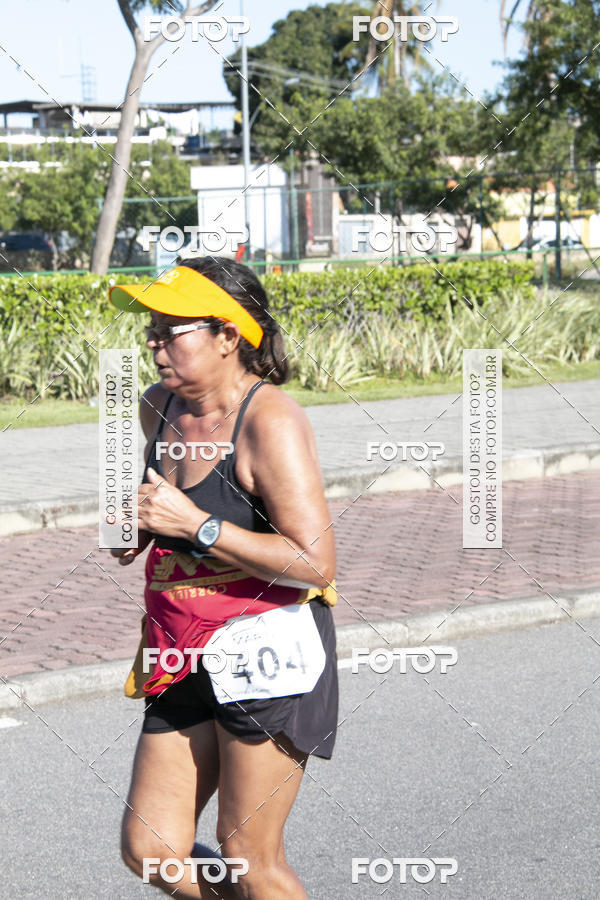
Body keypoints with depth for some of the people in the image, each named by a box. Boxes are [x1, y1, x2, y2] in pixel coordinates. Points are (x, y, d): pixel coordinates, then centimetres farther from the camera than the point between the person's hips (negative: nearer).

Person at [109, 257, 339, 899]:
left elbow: (315, 564, -21)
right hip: (185, 663, 8)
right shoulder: (159, 407, 8)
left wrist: (192, 523, -21)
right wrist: (138, 527, 5)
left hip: (268, 653, -8)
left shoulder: (269, 421, -16)